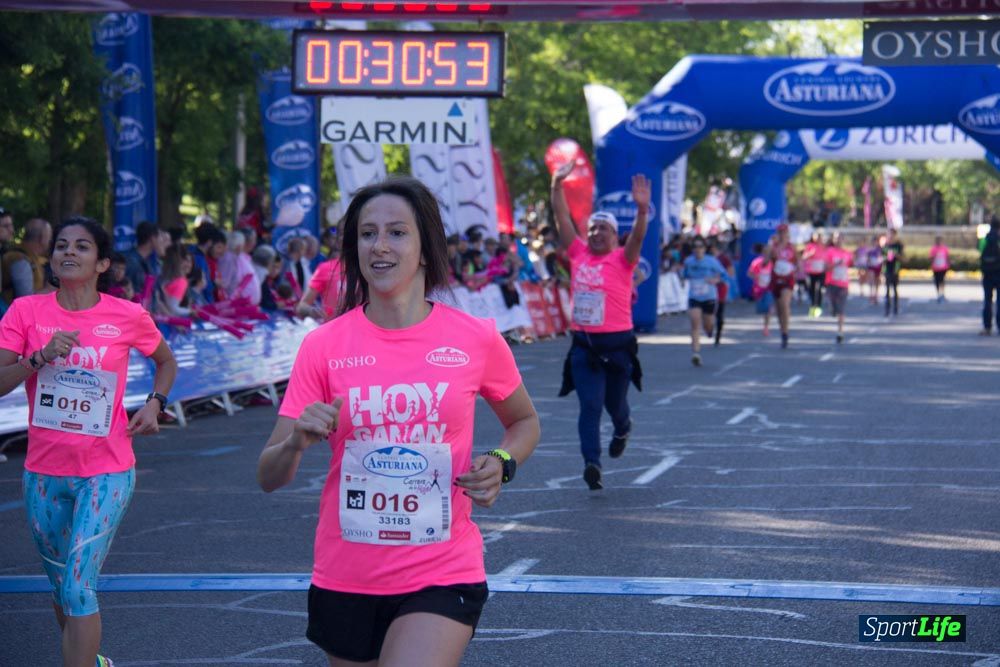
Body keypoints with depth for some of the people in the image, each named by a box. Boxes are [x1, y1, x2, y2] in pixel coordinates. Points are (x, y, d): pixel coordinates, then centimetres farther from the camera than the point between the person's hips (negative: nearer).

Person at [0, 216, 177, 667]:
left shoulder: (128, 317, -5)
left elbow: (166, 362, 15)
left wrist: (154, 403, -2)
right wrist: (39, 358, -24)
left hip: (106, 473, -3)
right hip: (43, 472, 3)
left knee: (78, 585, -14)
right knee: (61, 584, 17)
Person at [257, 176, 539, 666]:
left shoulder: (476, 339, -4)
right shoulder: (324, 345, -3)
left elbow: (524, 421, 15)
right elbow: (269, 477, -2)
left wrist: (501, 464, -6)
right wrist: (296, 442, -25)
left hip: (443, 575, -2)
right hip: (344, 582, 2)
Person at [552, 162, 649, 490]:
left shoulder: (622, 259, -3)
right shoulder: (578, 254, 6)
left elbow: (637, 237, -21)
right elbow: (562, 217, 5)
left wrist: (642, 210, -38)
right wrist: (557, 185, -2)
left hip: (617, 343, -2)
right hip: (583, 343, 2)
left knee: (614, 402, 14)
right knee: (589, 406, -7)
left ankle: (622, 428, 47)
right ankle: (592, 463, -14)